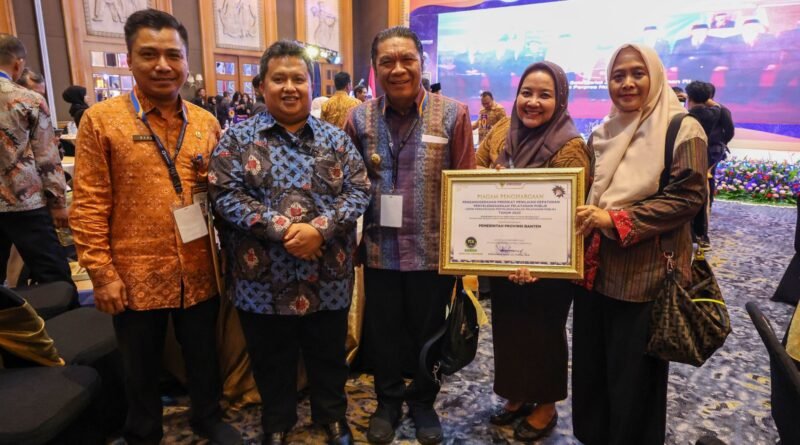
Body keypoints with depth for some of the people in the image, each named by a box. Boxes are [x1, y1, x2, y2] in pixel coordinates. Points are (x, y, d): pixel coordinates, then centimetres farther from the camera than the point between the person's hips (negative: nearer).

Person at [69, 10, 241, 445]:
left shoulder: (206, 122, 4)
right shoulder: (101, 120, -7)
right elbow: (88, 206, -8)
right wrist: (102, 273, -11)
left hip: (199, 272, 3)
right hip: (136, 276, -2)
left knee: (204, 357, 20)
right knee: (141, 369, 17)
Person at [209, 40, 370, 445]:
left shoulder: (334, 138, 4)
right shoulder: (239, 137, -1)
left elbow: (359, 190, -2)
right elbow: (224, 195, -10)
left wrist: (320, 228, -18)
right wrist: (281, 228, -21)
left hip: (328, 276, 1)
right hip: (264, 277, -1)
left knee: (328, 356, 18)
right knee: (272, 361, 17)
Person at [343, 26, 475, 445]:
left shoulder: (452, 114, -5)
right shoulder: (359, 118, 0)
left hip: (434, 250, -1)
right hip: (378, 250, 1)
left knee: (428, 332, 17)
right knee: (382, 332, 17)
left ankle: (423, 400, 42)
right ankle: (388, 400, 42)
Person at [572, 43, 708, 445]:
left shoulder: (682, 130, -6)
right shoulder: (603, 133, 12)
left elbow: (688, 197, -14)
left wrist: (617, 221, -22)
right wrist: (583, 218, -1)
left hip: (644, 276, -6)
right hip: (594, 270, 6)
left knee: (633, 378, 7)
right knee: (590, 367, 16)